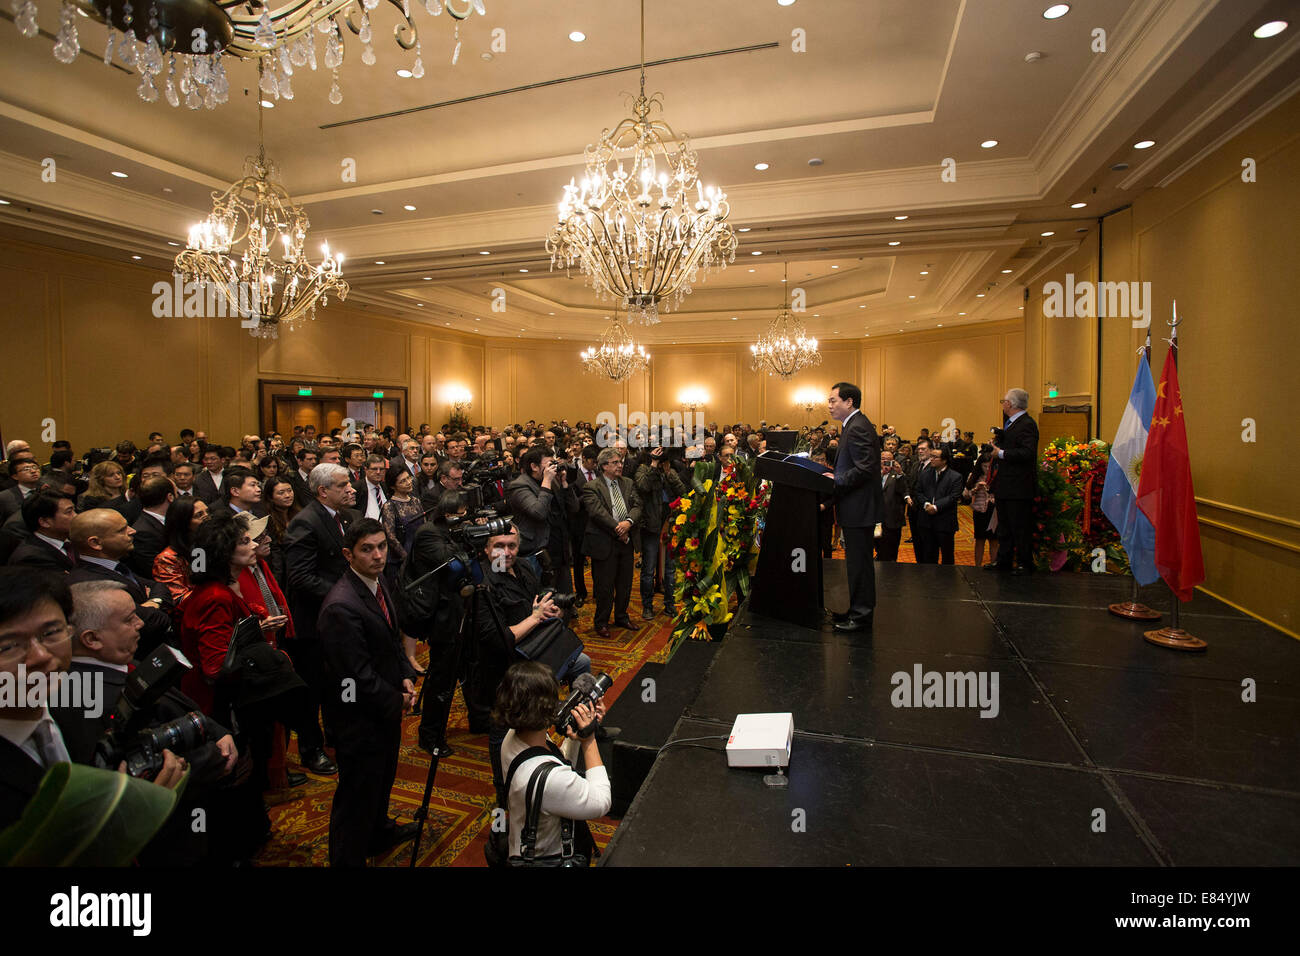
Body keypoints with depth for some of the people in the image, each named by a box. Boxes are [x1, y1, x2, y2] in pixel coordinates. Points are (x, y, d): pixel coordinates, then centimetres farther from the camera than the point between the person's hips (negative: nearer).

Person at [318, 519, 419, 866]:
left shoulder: (379, 582, -1)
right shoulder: (341, 606, -30)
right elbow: (357, 674, -27)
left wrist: (406, 677, 0)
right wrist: (396, 701, -15)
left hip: (386, 707, 9)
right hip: (360, 716, -9)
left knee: (383, 775, 29)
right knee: (358, 788, 10)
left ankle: (379, 831, 53)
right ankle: (347, 857, 32)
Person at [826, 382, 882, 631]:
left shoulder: (858, 428, -17)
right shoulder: (854, 424, 15)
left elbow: (864, 469, -24)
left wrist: (836, 481, -18)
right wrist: (834, 476, 10)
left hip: (859, 508, -11)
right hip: (856, 507, 11)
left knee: (859, 561, -2)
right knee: (858, 561, 17)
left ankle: (861, 616, 8)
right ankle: (859, 610, 27)